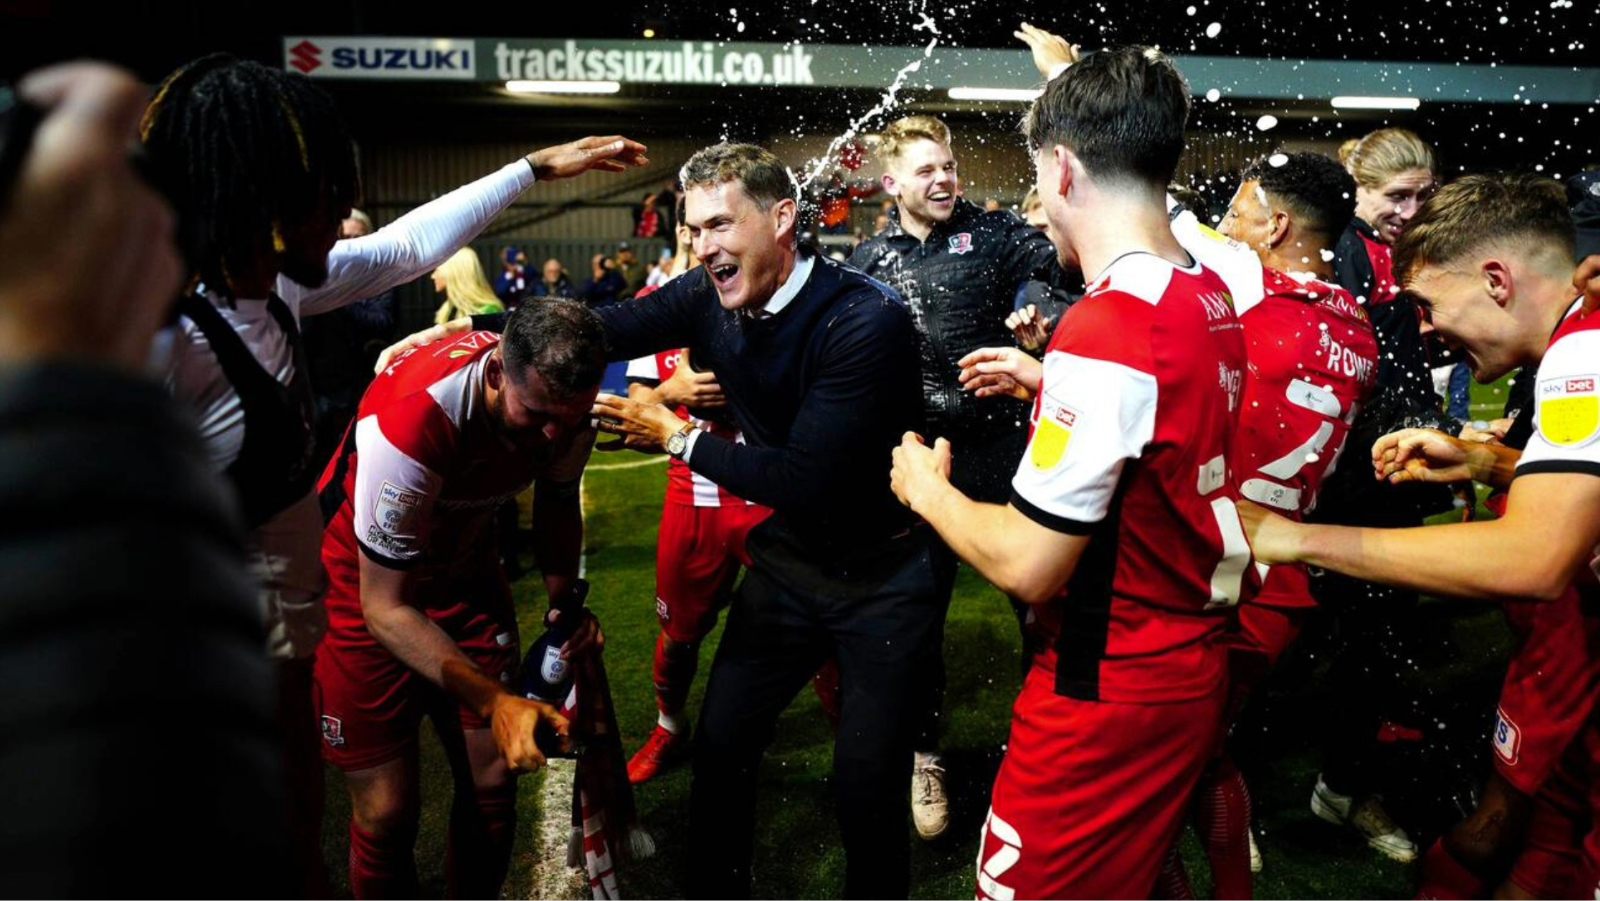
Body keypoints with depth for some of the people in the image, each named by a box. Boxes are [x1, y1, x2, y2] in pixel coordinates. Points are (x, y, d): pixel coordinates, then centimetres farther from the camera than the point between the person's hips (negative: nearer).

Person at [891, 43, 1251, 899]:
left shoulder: (1105, 328, -26)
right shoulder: (1211, 296, 2)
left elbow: (1029, 565, -23)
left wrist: (926, 487, -7)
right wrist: (1045, 382, 24)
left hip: (1108, 692, -8)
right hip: (1192, 662, 9)